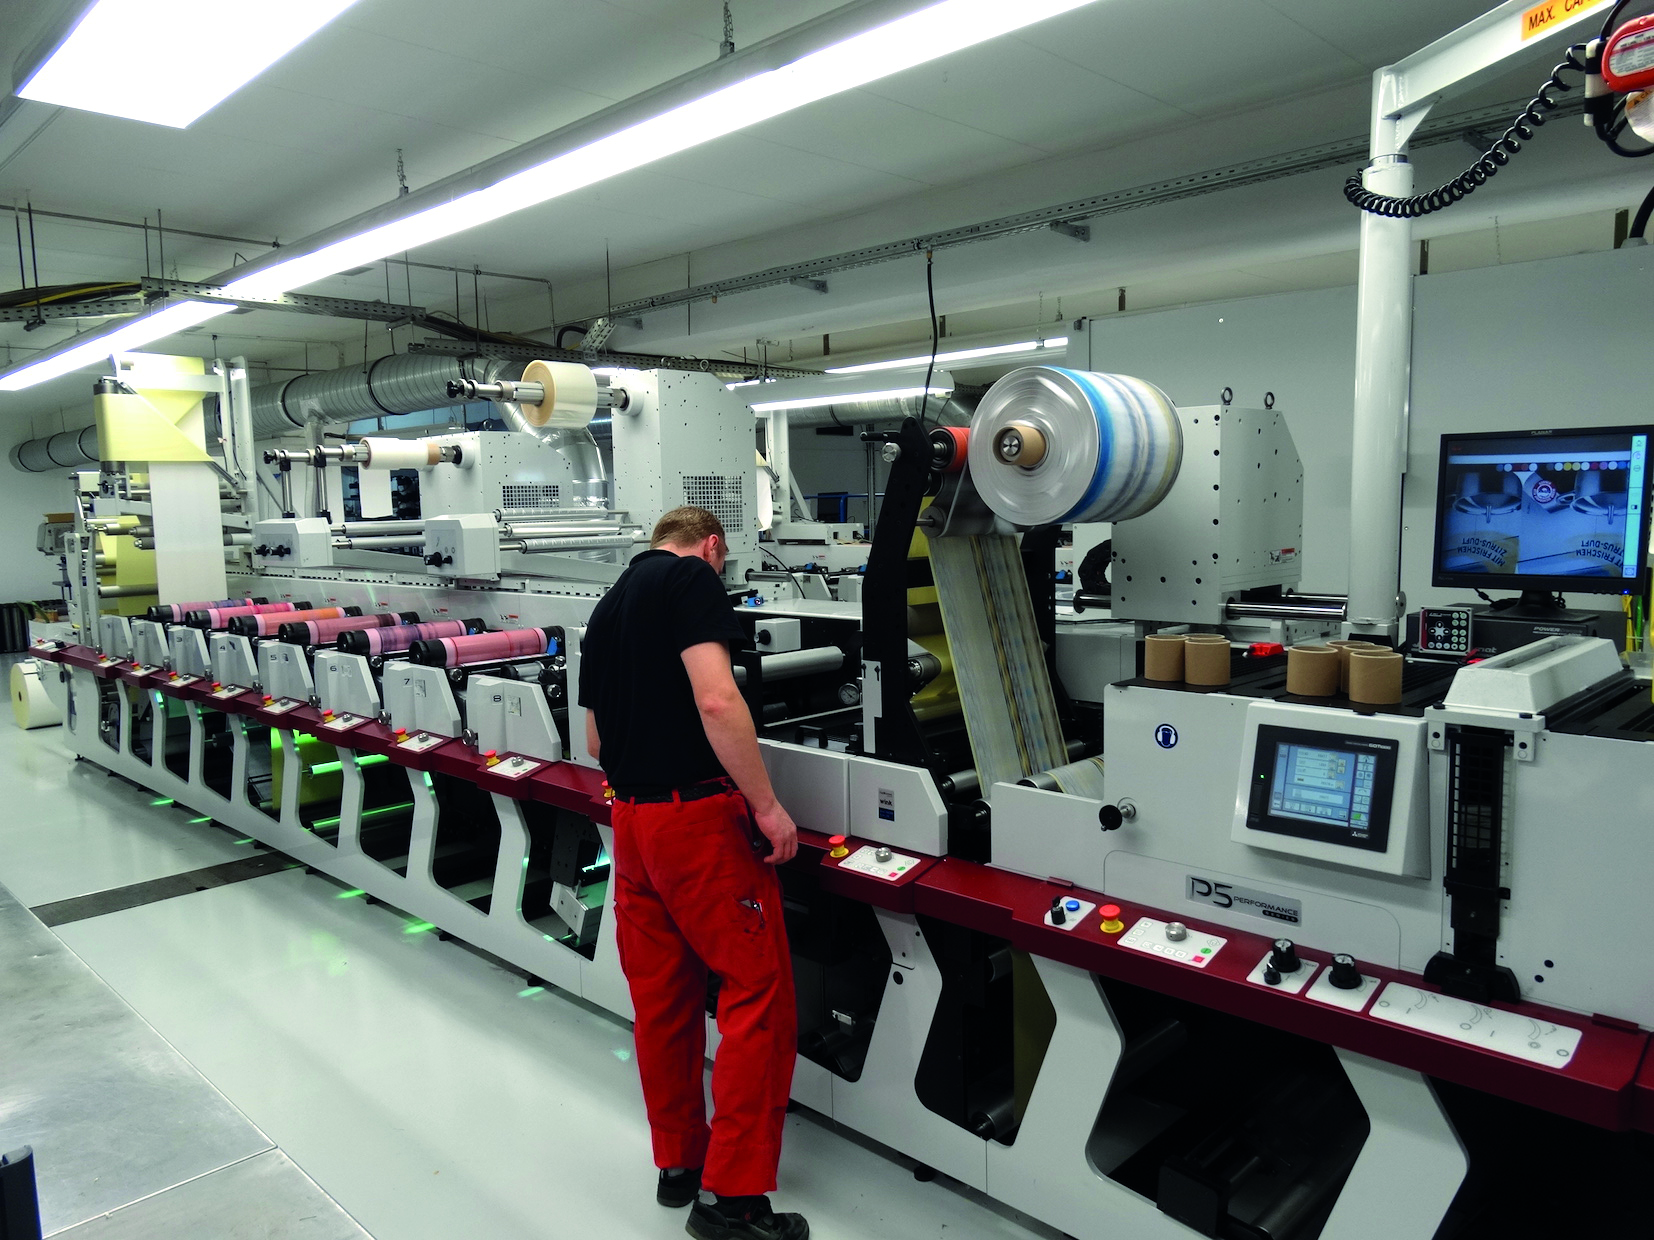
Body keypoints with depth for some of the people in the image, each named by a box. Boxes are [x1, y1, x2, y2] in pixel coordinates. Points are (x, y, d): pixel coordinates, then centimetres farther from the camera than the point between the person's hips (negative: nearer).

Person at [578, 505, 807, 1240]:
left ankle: (678, 1160, 29)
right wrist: (768, 806, -17)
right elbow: (716, 700, -21)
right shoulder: (692, 579, -8)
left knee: (661, 996, 16)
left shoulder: (609, 606, 17)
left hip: (630, 820, 9)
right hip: (699, 814, -9)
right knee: (758, 992, 0)